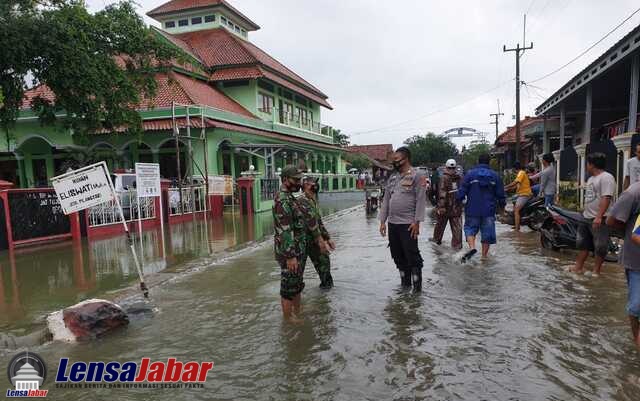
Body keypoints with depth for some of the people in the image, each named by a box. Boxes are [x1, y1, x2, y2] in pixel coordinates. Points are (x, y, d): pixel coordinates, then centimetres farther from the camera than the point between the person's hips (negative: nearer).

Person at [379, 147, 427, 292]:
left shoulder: (417, 176, -5)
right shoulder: (392, 178, 15)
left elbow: (421, 201, -11)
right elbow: (386, 200, 15)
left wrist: (416, 222, -17)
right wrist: (382, 221, 10)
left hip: (408, 224, -7)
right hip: (392, 223, 7)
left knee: (412, 255, -2)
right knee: (398, 256, 13)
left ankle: (417, 285, 11)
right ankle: (404, 283, 27)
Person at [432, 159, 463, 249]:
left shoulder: (444, 178, -14)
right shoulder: (459, 178, 2)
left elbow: (442, 193, -20)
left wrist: (441, 206, -20)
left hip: (445, 207, -3)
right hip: (457, 207, 3)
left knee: (440, 224, 15)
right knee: (457, 227, 5)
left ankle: (437, 239, 31)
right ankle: (457, 244, 3)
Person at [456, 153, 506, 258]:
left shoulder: (470, 174, -4)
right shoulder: (495, 175, 4)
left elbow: (462, 191, -6)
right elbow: (500, 194, 8)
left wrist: (458, 202, 9)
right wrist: (501, 205, 23)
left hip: (473, 209, -2)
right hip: (489, 210, 2)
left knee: (470, 229, 12)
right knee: (487, 232, 10)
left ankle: (472, 247, -11)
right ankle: (484, 255, 15)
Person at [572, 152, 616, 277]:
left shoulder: (606, 178, -15)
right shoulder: (591, 178, 16)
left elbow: (606, 198, -24)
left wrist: (599, 217, -30)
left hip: (599, 220, -10)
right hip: (586, 218, 10)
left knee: (600, 247, 0)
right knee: (582, 243, 14)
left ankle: (596, 271, 9)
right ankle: (578, 267, 22)